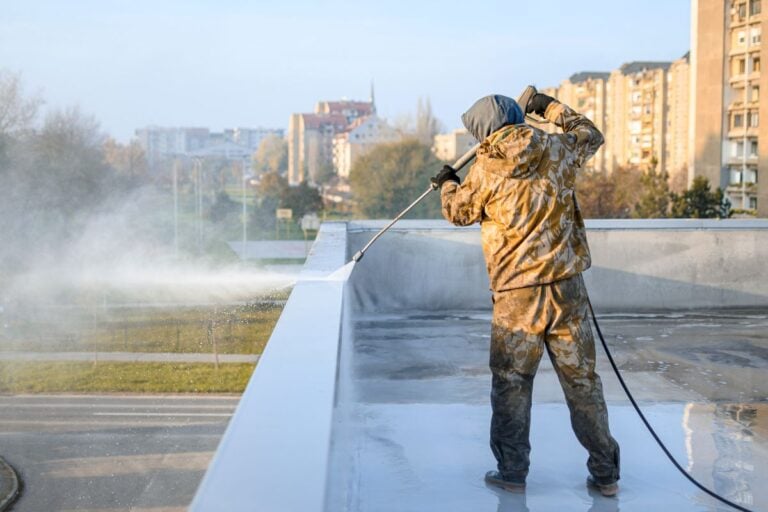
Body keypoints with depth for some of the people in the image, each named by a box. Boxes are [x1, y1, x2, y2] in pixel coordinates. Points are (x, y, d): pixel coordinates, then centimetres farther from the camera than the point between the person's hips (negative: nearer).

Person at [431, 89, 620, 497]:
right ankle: (605, 473, 15)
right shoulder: (557, 150, 4)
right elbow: (591, 135, 26)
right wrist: (551, 107, 35)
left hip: (516, 291, -3)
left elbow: (458, 211, 13)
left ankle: (512, 471, 16)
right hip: (566, 284, 3)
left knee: (511, 382, 10)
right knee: (581, 379, 9)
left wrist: (447, 184, 33)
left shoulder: (487, 168, -4)